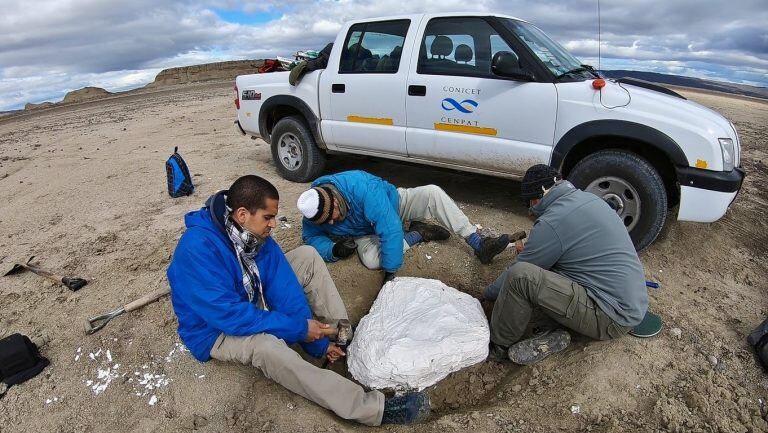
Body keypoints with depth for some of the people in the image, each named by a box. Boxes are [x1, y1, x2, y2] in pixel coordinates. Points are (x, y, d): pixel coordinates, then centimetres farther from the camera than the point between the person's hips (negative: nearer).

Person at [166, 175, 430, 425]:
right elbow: (228, 315, -34)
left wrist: (317, 340, -17)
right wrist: (298, 329, -29)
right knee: (266, 345, -40)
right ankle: (373, 409, -39)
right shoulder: (197, 248, -31)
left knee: (307, 256, -6)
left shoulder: (257, 235, -11)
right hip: (217, 331, -7)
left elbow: (283, 288, -13)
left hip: (253, 305, 7)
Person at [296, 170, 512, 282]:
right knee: (370, 259, -32)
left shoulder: (363, 187, -39)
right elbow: (312, 237, -7)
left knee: (432, 192, -28)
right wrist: (333, 250, -30)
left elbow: (391, 230, -41)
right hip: (366, 234, 3)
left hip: (393, 203, -2)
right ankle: (417, 234, -8)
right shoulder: (314, 213, -24)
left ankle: (478, 244, -19)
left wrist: (390, 272, -39)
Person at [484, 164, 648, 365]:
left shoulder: (551, 222, -19)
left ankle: (497, 346, -2)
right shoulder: (589, 198, 8)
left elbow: (518, 275, -8)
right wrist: (531, 251, 27)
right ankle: (551, 339, 2)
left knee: (521, 276, -23)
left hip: (612, 319, -10)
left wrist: (486, 294, 8)